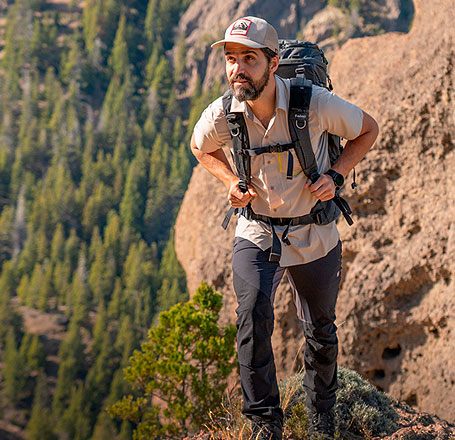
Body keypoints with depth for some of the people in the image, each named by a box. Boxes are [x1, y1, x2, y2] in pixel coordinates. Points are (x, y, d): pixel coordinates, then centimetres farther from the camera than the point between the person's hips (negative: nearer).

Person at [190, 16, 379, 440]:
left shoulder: (316, 103, -22)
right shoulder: (221, 115, -16)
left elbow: (367, 130, -3)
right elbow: (200, 148, 9)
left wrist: (334, 175, -16)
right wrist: (231, 182, -8)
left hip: (314, 236, 0)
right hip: (256, 234, 0)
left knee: (320, 330, 14)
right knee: (253, 313, -23)